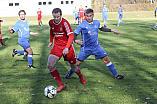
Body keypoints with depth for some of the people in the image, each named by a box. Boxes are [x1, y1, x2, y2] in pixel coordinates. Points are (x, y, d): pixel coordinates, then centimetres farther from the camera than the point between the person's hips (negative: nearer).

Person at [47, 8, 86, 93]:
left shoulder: (64, 23, -20)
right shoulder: (51, 22, -2)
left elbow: (71, 36, -23)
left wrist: (67, 48, -33)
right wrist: (51, 41, 18)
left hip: (67, 46, -4)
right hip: (57, 46, 4)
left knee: (74, 68, 6)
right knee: (50, 65, -15)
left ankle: (81, 76, 44)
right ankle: (61, 85, -5)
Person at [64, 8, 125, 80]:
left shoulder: (97, 22, 1)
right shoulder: (82, 25, -12)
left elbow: (101, 28, 23)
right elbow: (74, 34, -6)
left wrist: (112, 30, 21)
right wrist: (75, 40, -27)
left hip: (96, 46, 3)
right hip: (86, 48, -3)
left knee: (106, 59, -1)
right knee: (78, 62, -2)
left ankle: (116, 75, 11)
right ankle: (69, 74, 24)